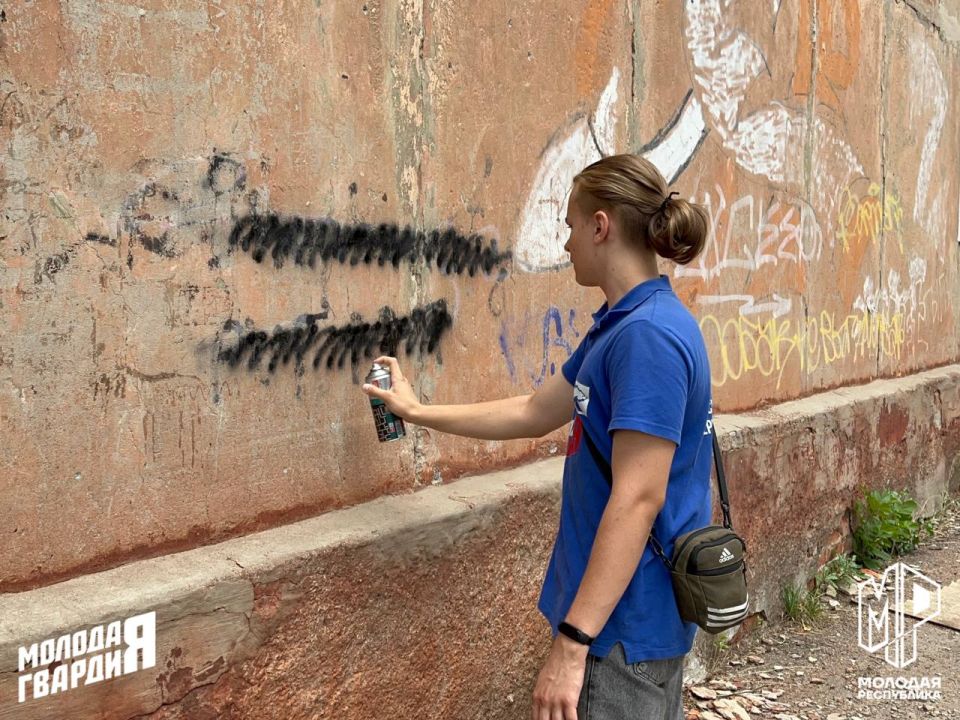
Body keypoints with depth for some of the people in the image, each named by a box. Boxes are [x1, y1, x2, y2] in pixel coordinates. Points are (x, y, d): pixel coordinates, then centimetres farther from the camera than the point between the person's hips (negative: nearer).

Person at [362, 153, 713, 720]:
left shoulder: (648, 335, -23)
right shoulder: (620, 326, 9)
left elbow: (638, 499, -26)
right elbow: (534, 414, 18)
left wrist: (572, 640, -26)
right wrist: (416, 411, 24)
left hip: (626, 617, -9)